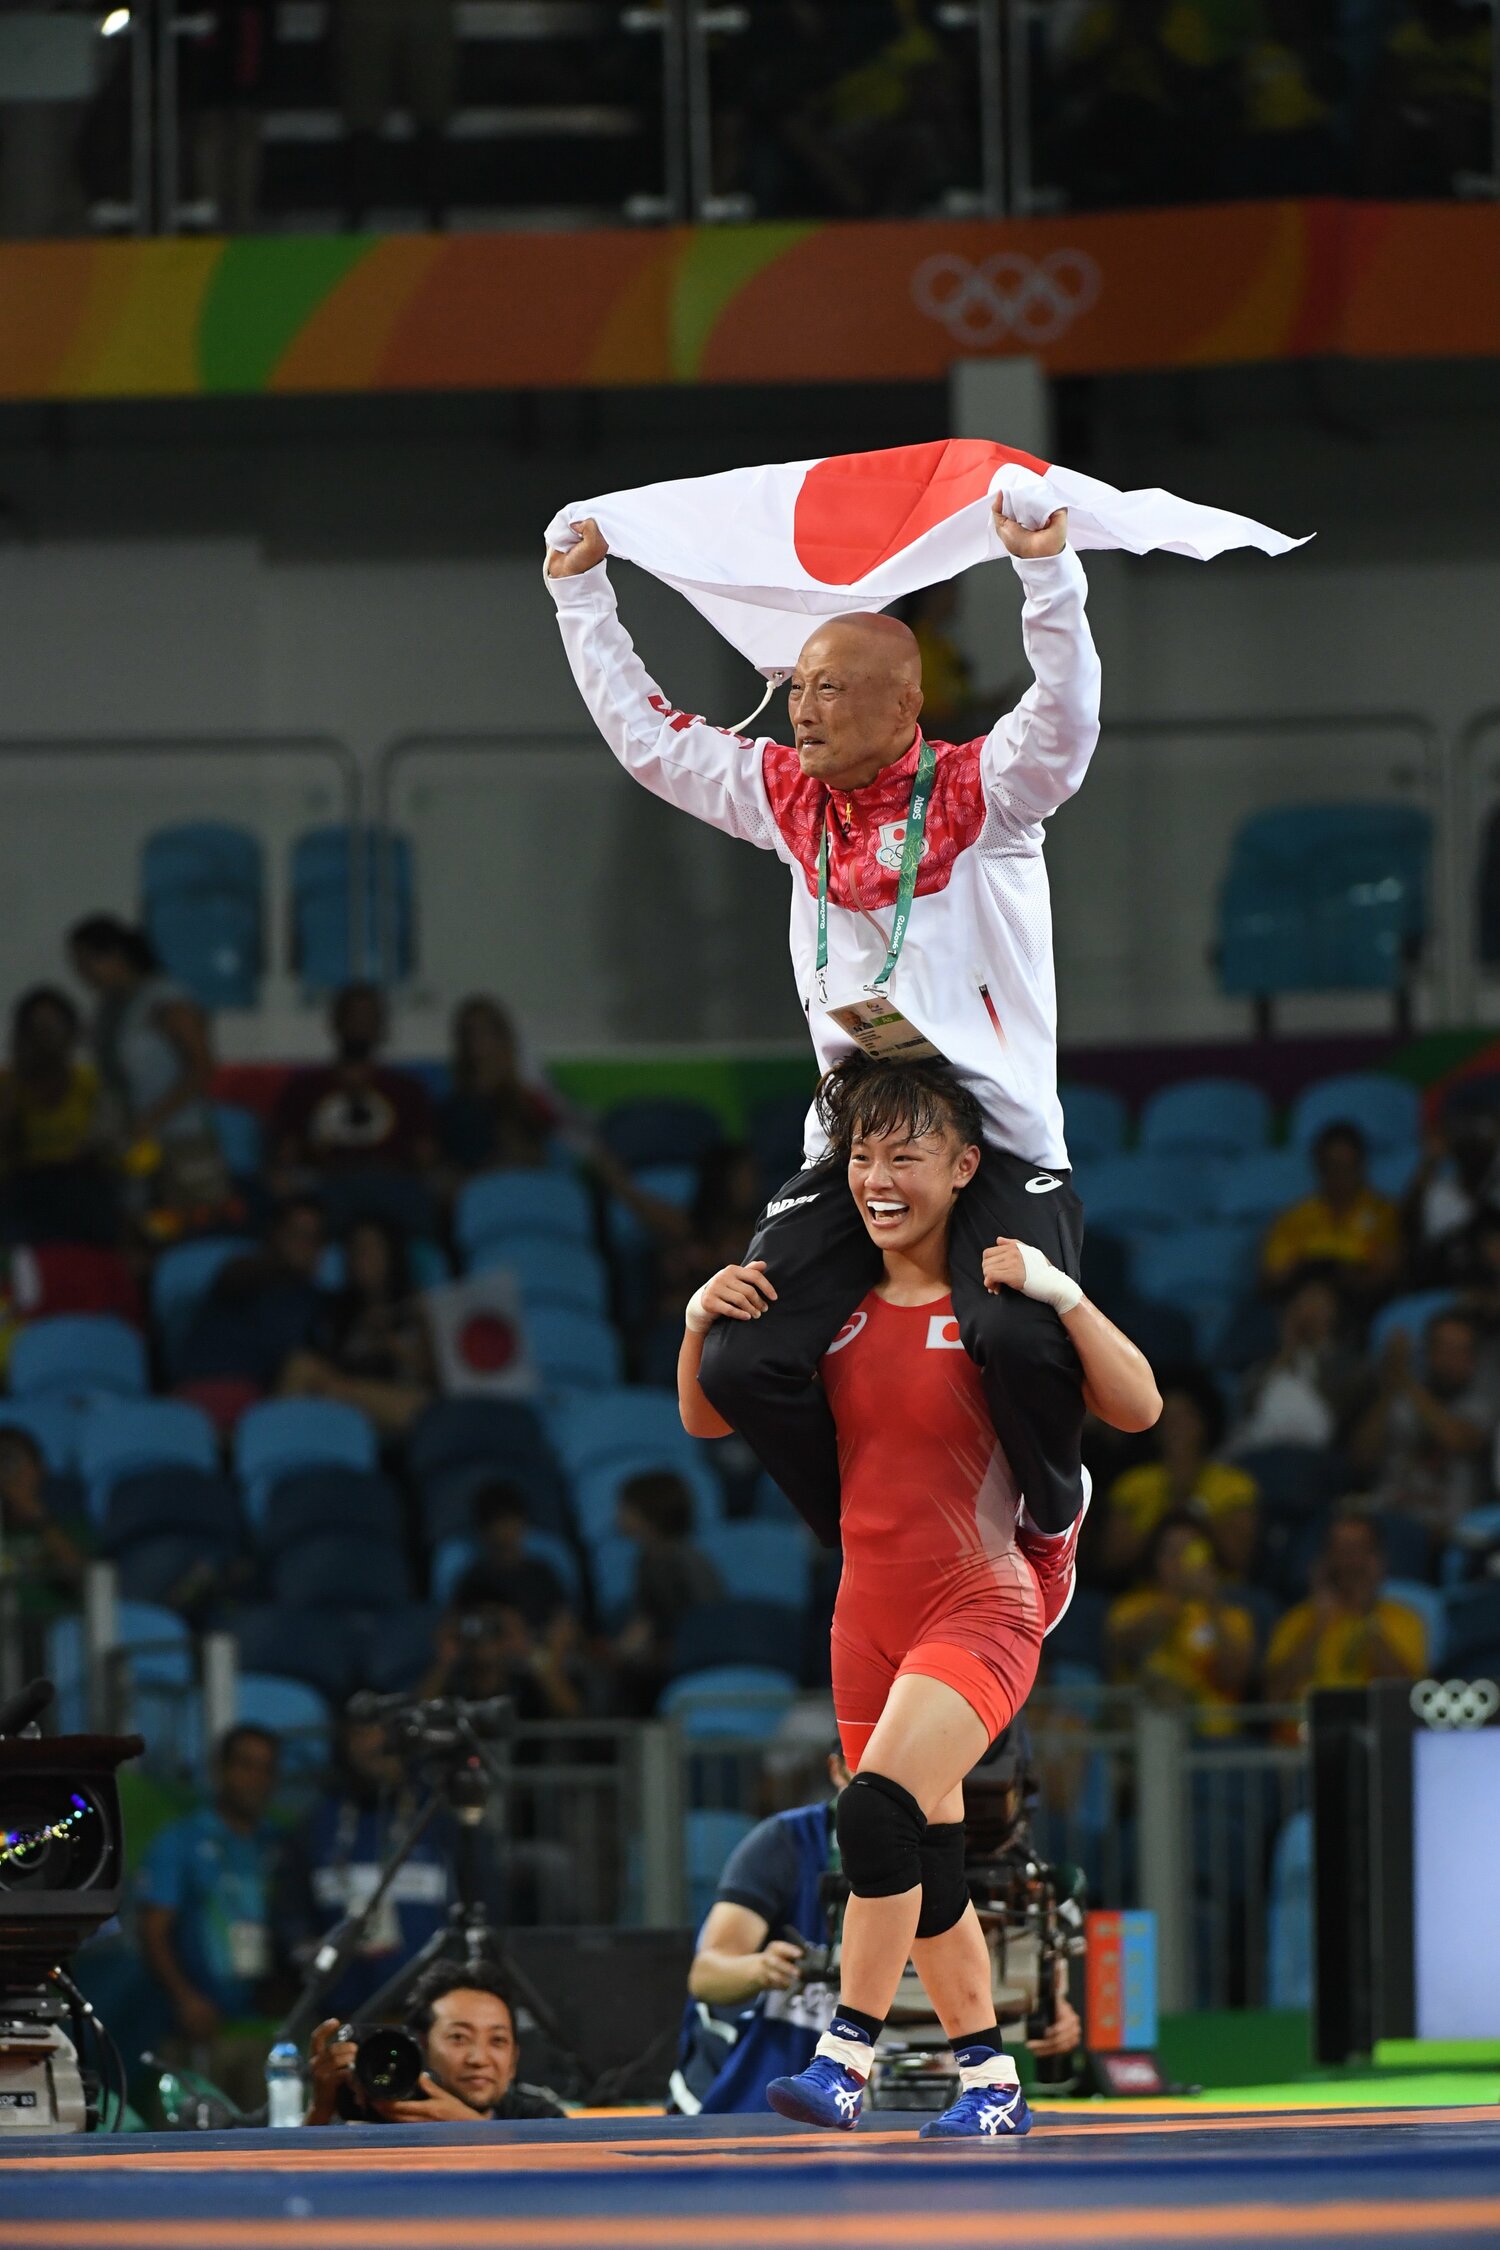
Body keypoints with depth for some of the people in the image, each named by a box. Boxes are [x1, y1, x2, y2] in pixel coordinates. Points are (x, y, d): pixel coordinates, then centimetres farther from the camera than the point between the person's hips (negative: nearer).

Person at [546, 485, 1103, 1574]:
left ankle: (1056, 1512, 1)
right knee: (743, 1364, -13)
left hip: (997, 1137, -5)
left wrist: (1046, 572, -32)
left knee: (1019, 1338, -31)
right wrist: (582, 593, 22)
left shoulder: (981, 792, -1)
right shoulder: (789, 798, 14)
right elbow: (645, 732, 23)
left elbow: (1067, 712, -20)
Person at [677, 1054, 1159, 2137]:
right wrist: (701, 1323, -7)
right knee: (924, 1867, 12)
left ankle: (847, 2054, -21)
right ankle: (992, 2082, 24)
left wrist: (1056, 1289, -27)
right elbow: (709, 1421, 12)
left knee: (878, 1809, -25)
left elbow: (1138, 1407, -18)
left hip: (981, 1609, -6)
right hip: (872, 1617, 6)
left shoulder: (997, 1302, -9)